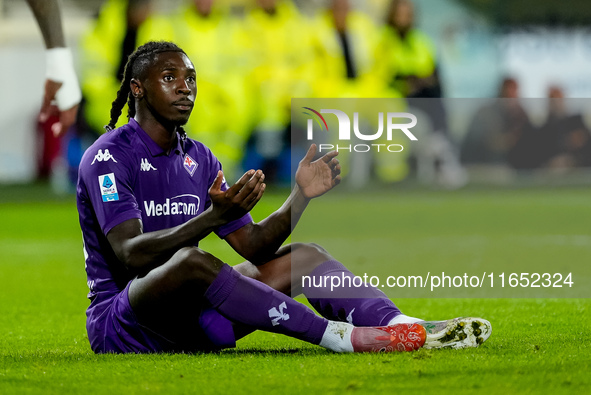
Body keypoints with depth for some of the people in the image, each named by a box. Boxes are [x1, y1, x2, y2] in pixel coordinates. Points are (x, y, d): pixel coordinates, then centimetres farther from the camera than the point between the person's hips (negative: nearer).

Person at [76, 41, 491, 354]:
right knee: (190, 260, -38)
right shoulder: (107, 156, -10)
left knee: (302, 256, -4)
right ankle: (341, 336, -37)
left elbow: (253, 246, 9)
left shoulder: (199, 159, 14)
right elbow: (130, 254, -25)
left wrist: (300, 197, -8)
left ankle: (407, 327, -27)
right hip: (119, 322, -8)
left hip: (188, 321, 8)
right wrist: (213, 217, -37)